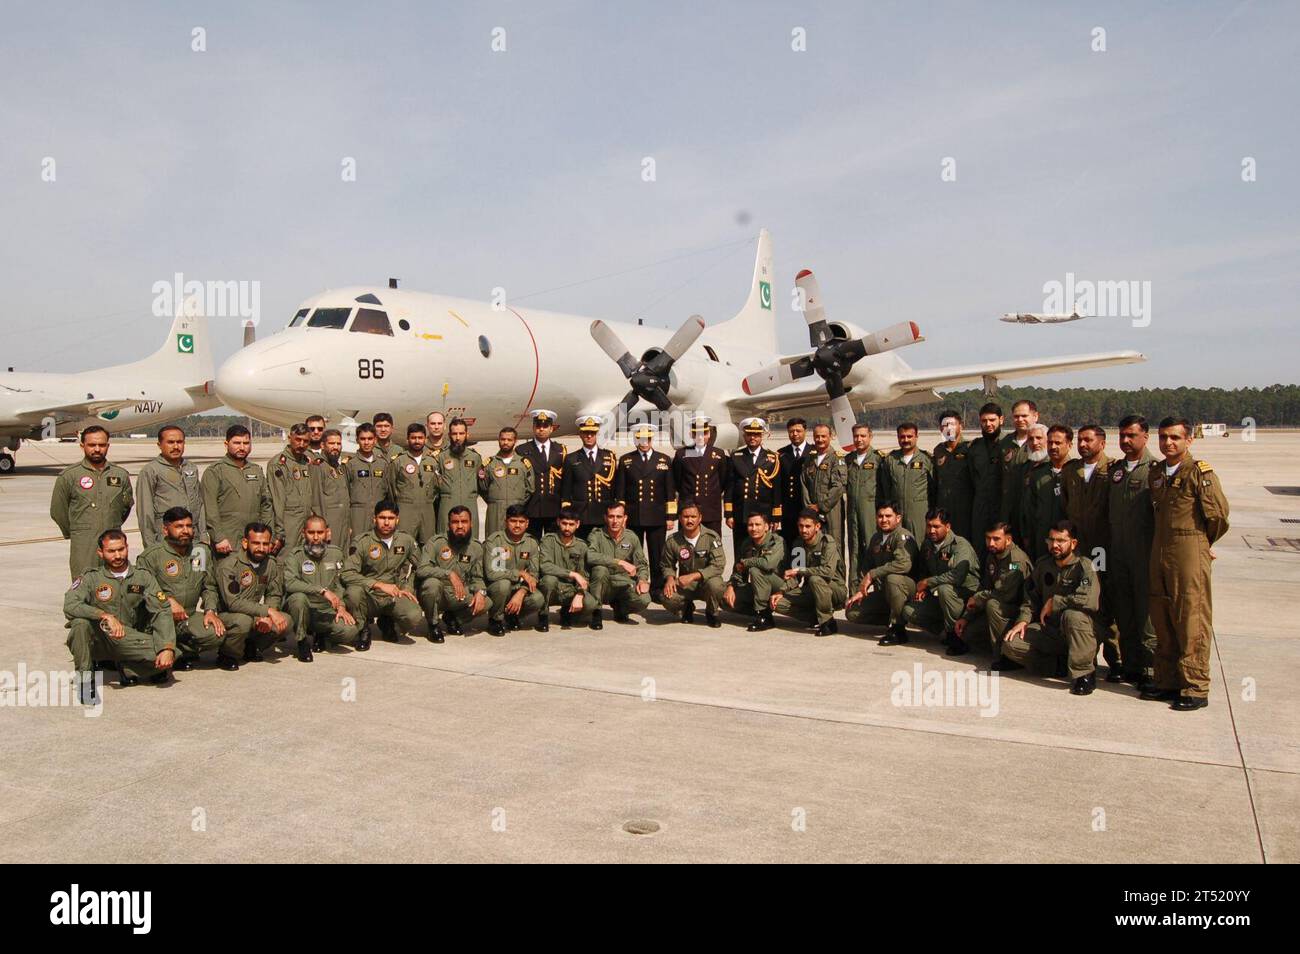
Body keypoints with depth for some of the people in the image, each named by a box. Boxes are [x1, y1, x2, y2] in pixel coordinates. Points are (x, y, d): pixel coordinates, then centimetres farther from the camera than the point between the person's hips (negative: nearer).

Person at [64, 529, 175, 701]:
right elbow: (69, 606, -19)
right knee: (80, 622, -33)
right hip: (98, 640, -1)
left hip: (130, 640, 1)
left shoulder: (143, 577, 3)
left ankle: (127, 670, 6)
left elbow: (162, 612, -5)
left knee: (166, 656, -22)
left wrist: (168, 648, -18)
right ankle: (85, 677, -12)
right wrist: (105, 615, -32)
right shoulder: (91, 577, -2)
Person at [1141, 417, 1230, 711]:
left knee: (1192, 621, -4)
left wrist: (1203, 543, 5)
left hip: (1190, 553, -7)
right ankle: (1167, 681, 20)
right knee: (1162, 620, 11)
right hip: (1160, 551, 7)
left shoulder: (1201, 473, -9)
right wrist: (1163, 544, 16)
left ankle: (1196, 689, 3)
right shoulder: (1156, 473, 12)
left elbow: (1219, 514, -8)